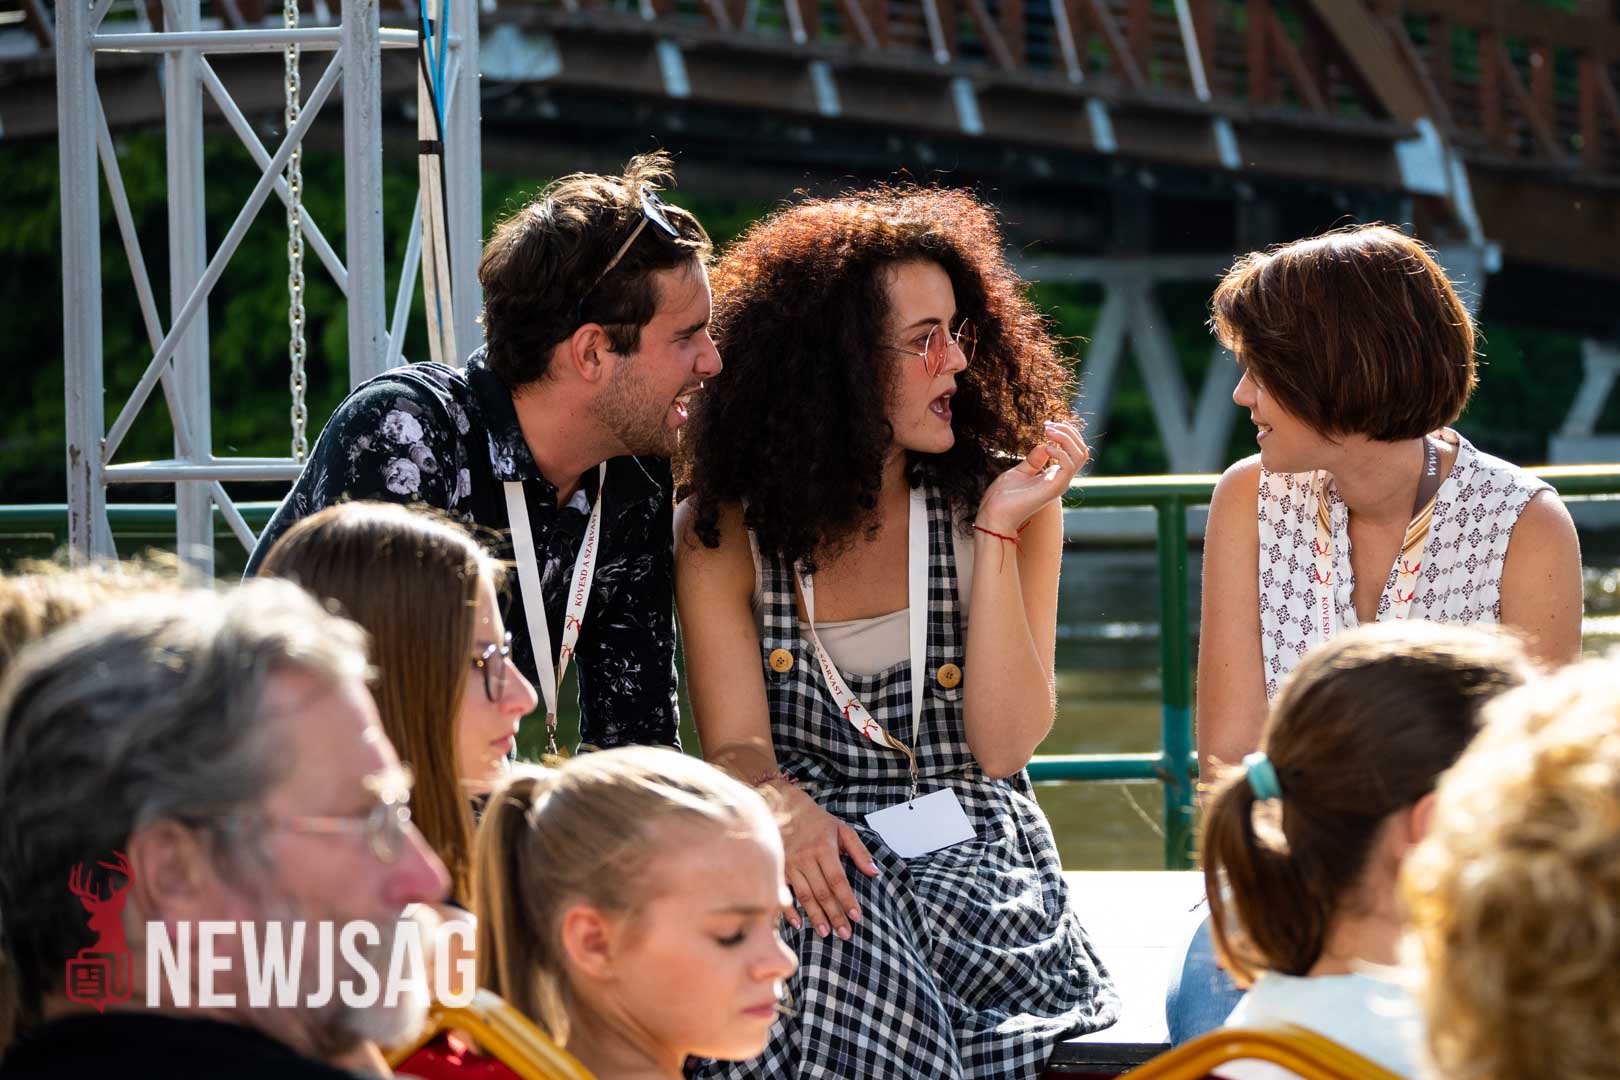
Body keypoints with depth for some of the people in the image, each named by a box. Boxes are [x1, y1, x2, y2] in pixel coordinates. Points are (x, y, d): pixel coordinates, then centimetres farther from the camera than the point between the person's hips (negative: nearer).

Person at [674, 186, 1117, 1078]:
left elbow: (1004, 743, -4)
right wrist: (783, 806, -27)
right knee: (832, 916, -36)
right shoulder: (723, 534, 5)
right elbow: (734, 746, -3)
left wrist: (998, 533, -10)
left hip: (972, 859, 0)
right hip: (819, 849, 0)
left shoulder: (1005, 503, 5)